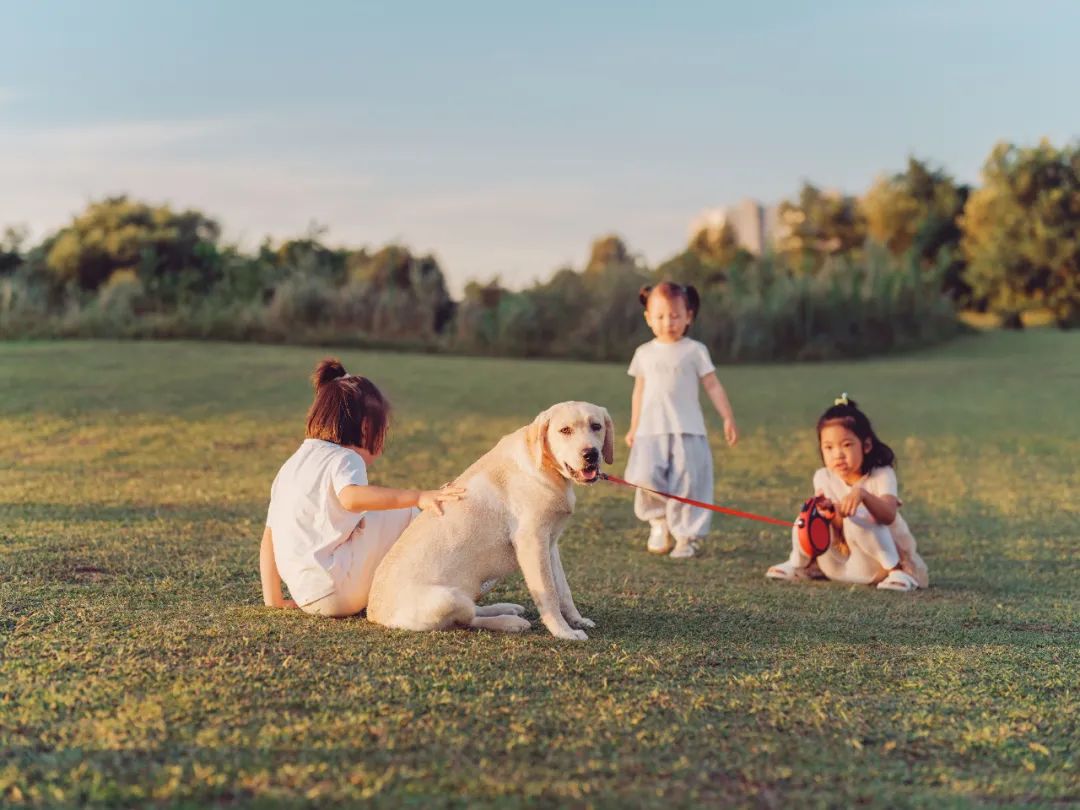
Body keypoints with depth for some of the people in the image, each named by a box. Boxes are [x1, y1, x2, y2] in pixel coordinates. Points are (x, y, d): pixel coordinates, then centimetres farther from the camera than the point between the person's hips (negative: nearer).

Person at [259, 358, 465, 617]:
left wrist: (273, 600, 20)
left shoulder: (290, 466, 18)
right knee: (405, 513, 0)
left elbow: (268, 538, 18)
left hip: (307, 598, 9)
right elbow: (351, 498, -32)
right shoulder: (344, 459, -7)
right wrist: (418, 496, -35)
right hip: (337, 592, -9)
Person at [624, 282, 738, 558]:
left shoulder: (695, 351, 4)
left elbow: (713, 386, 4)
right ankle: (660, 522, 10)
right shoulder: (644, 353, 12)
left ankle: (688, 536, 4)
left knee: (686, 483, -6)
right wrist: (633, 428, 20)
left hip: (687, 431, -2)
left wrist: (728, 419, -2)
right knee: (647, 478, -14)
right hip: (651, 431, 2)